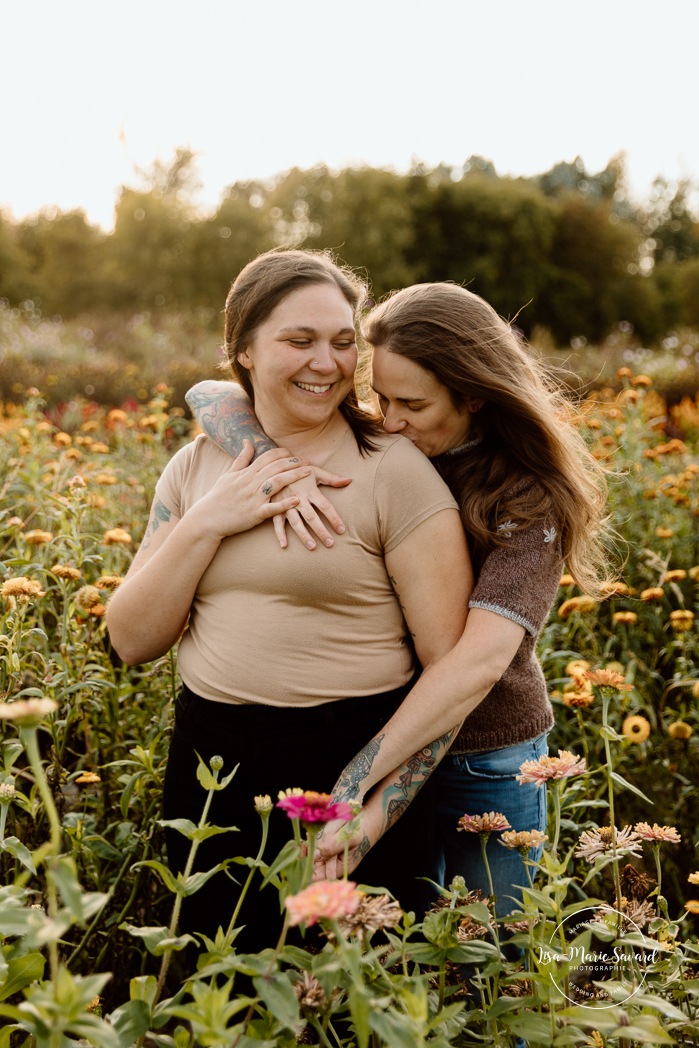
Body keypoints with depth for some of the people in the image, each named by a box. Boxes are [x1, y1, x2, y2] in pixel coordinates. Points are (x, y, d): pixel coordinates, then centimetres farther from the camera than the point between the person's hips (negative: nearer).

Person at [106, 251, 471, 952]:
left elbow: (450, 661, -10)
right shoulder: (196, 467, 4)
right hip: (210, 763, 4)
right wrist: (204, 524, -11)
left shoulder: (396, 472, -10)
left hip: (353, 765, -4)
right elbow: (132, 642, 1)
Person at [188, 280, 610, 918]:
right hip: (384, 744, 3)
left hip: (486, 763, -3)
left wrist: (352, 786, -40)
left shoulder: (528, 499, -18)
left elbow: (482, 657, -32)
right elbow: (211, 397, -9)